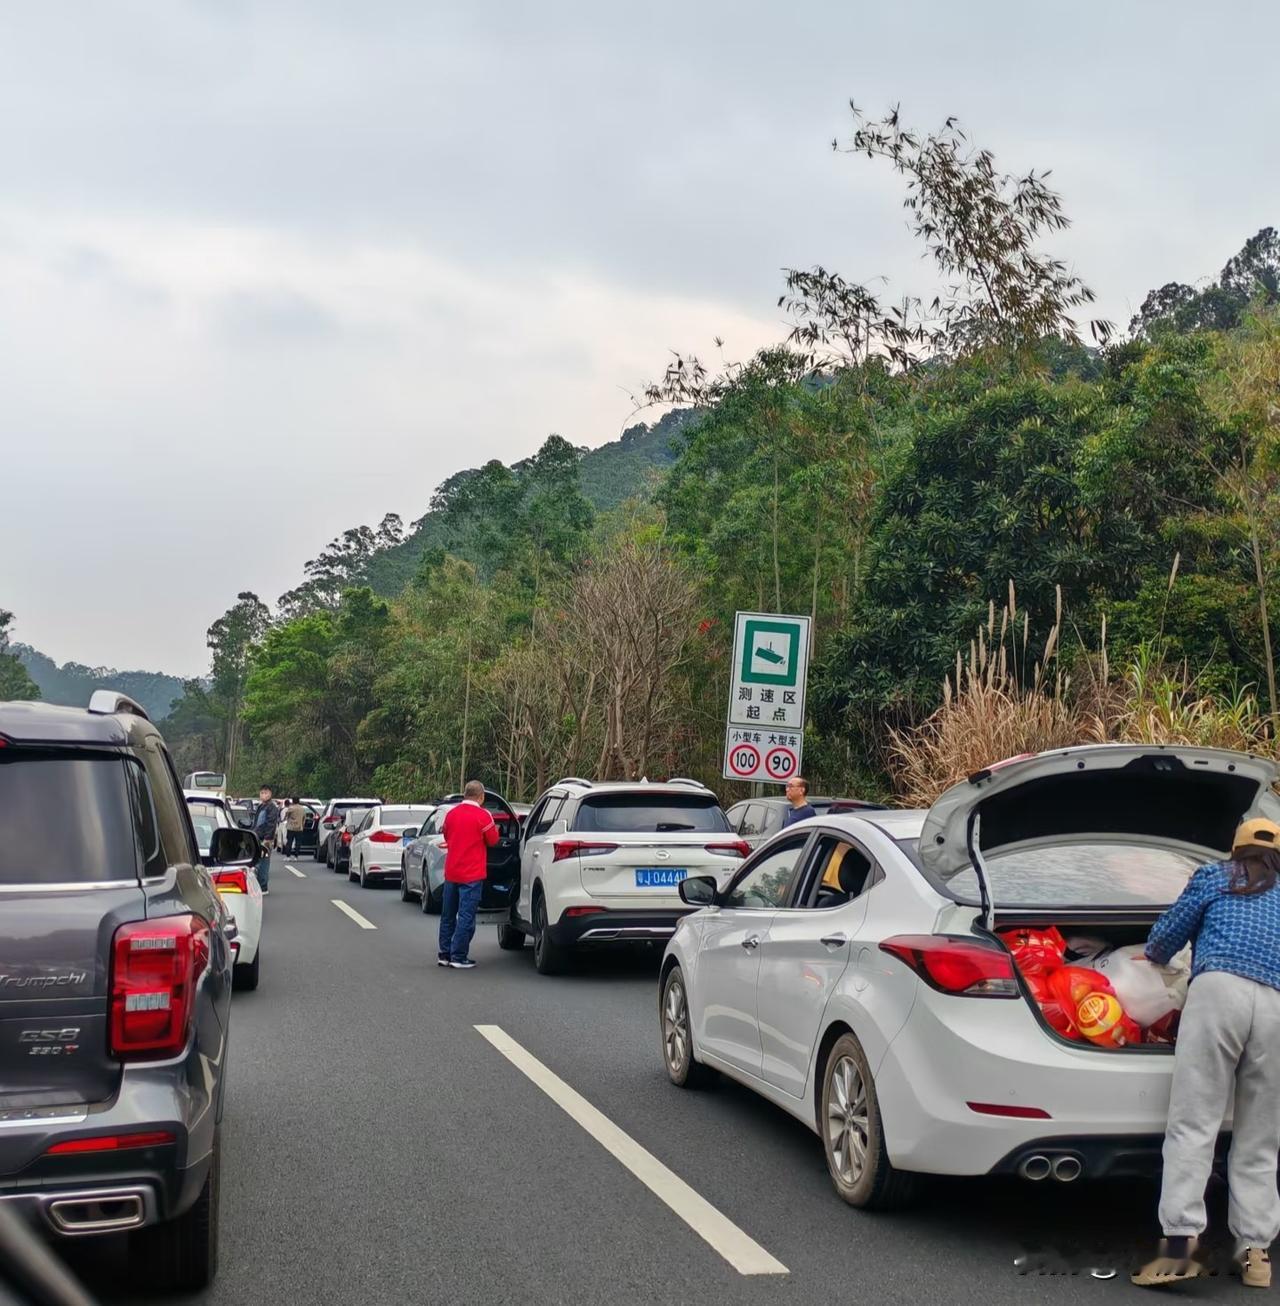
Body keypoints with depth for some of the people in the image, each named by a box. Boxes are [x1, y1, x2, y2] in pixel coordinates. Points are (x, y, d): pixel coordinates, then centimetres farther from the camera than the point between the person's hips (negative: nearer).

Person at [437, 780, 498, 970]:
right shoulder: (482, 816, -12)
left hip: (451, 873, 6)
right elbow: (492, 841, -2)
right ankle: (458, 958, -3)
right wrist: (494, 830, 15)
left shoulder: (451, 813, 5)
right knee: (466, 916, -2)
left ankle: (444, 954, 20)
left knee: (448, 915, 15)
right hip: (472, 874, -6)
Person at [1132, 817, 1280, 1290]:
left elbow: (1168, 935, 26)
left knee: (1193, 1124, -8)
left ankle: (1180, 1241, -19)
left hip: (1219, 990, -3)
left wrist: (1153, 957, 49)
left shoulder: (1214, 876, 22)